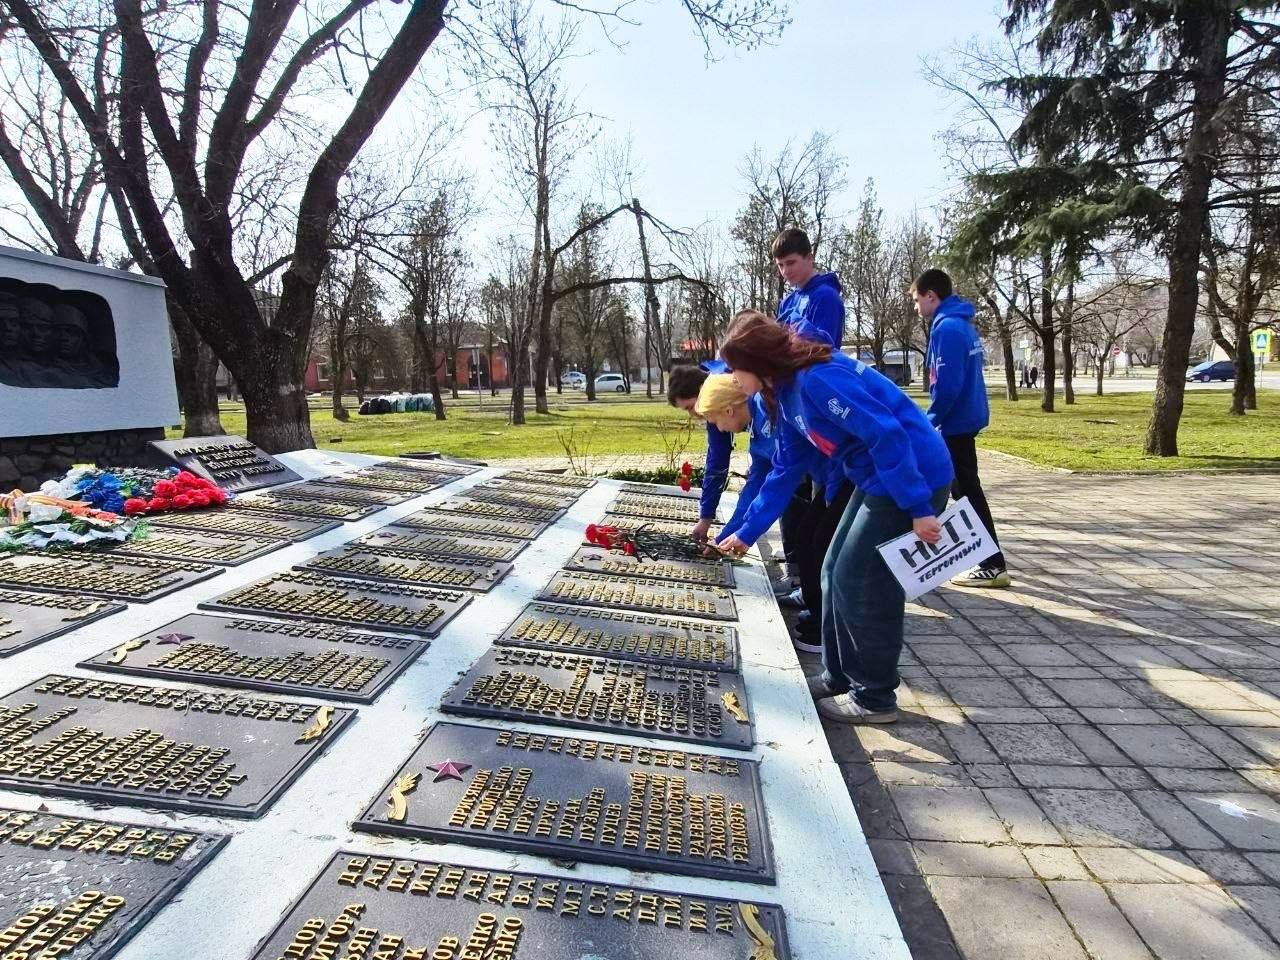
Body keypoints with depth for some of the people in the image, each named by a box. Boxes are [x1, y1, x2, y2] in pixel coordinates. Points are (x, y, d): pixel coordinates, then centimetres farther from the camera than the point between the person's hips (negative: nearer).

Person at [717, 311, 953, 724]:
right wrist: (746, 534, 18)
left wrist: (918, 509, -25)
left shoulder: (816, 378, -23)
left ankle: (875, 698, 15)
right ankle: (838, 678, 27)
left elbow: (886, 434, -27)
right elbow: (785, 471, 15)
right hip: (877, 479, 10)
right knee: (836, 574, 13)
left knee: (861, 583, -2)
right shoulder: (786, 391, 8)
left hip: (914, 478, -10)